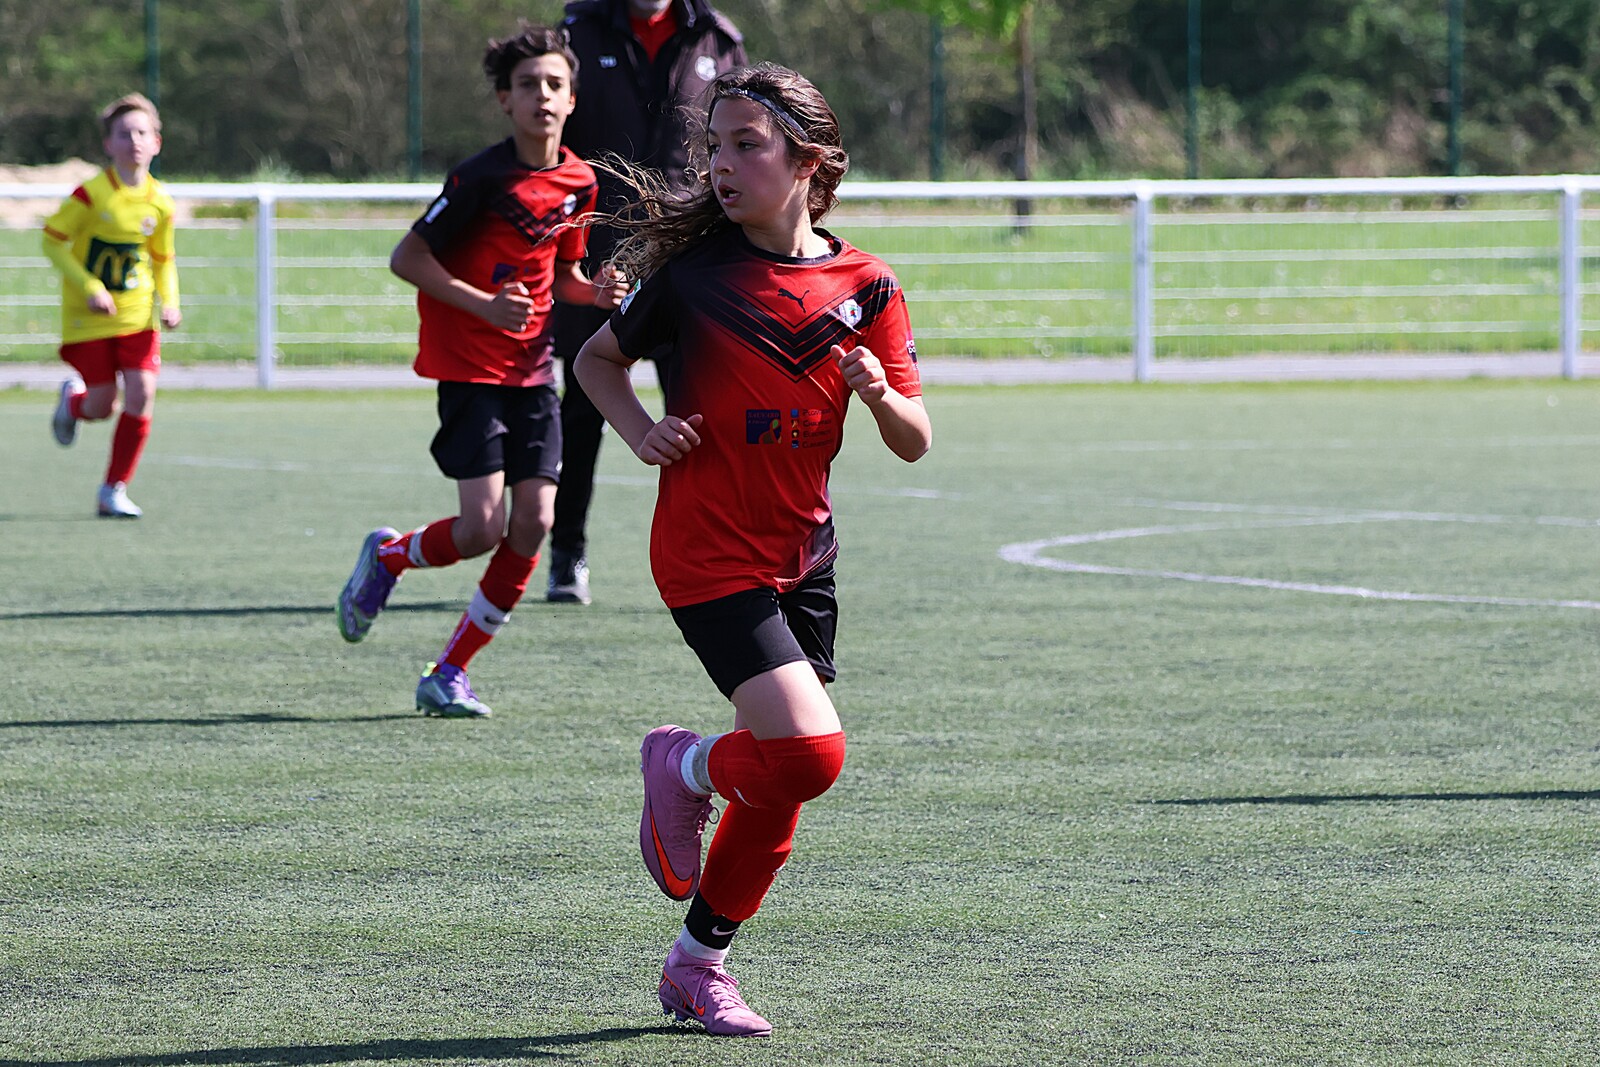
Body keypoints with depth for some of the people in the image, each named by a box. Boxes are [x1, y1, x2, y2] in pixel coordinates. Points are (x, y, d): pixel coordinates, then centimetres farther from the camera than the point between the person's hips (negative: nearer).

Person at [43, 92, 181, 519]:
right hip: (89, 318, -3)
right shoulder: (91, 194, -14)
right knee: (102, 405, -3)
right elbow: (52, 240, -10)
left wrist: (169, 303, -3)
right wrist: (90, 287, -19)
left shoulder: (159, 202, 0)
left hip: (138, 314, 3)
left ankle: (113, 490, 2)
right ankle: (73, 400, 37)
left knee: (141, 395, -11)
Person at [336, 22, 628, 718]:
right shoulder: (484, 177, -14)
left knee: (533, 522, -4)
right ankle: (387, 557, 20)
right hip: (468, 367, -6)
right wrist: (485, 305, -21)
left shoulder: (578, 182, 5)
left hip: (532, 368, 6)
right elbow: (407, 258, -12)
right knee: (484, 527, -14)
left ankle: (449, 674, 7)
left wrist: (596, 292, -3)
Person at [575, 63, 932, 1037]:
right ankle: (684, 767, 10)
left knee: (784, 786, 9)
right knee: (810, 753, -20)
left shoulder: (866, 286, 2)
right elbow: (599, 358, 10)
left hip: (802, 556, 5)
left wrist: (879, 395, -18)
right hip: (710, 555, -4)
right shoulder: (694, 270, -5)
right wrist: (643, 433, -8)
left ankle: (699, 964, 25)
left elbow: (915, 443, 4)